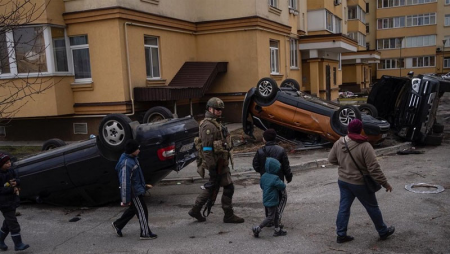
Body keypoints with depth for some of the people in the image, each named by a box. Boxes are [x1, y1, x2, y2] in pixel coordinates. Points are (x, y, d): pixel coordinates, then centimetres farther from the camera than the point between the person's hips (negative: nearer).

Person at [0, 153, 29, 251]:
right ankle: (18, 244, 1)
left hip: (12, 201, 8)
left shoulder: (11, 171, 2)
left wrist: (16, 182, -19)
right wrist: (12, 189, -23)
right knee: (13, 223, -6)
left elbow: (18, 180, 2)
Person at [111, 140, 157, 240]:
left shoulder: (132, 159, 6)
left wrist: (144, 185, 25)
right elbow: (125, 183, -25)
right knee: (142, 212, 1)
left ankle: (118, 225, 36)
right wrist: (126, 200, -23)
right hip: (134, 193, -10)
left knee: (133, 209, 22)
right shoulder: (126, 164, -26)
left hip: (137, 190, 10)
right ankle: (145, 233, 13)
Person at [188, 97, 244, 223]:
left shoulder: (214, 123, 15)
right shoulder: (208, 125, -18)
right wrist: (212, 168, -23)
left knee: (212, 187, 17)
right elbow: (207, 149, -22)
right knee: (228, 187, -1)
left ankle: (196, 210, 24)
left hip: (219, 162, 10)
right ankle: (229, 215, 11)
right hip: (217, 164, -10)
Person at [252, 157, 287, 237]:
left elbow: (261, 186, 12)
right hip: (272, 201, -9)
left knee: (276, 214, 21)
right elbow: (282, 187, -14)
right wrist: (281, 182, 5)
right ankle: (257, 229, 2)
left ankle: (277, 230, 30)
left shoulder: (264, 176, 0)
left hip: (266, 199, 9)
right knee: (270, 217, 2)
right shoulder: (275, 178, -24)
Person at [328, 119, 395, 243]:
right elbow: (374, 168, -21)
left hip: (343, 181, 5)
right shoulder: (365, 146, -22)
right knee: (372, 207, 13)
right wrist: (384, 183, -13)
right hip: (360, 183, -5)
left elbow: (331, 159, 9)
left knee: (344, 207, 12)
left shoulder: (338, 143, -4)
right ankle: (383, 231, 30)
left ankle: (341, 234, 16)